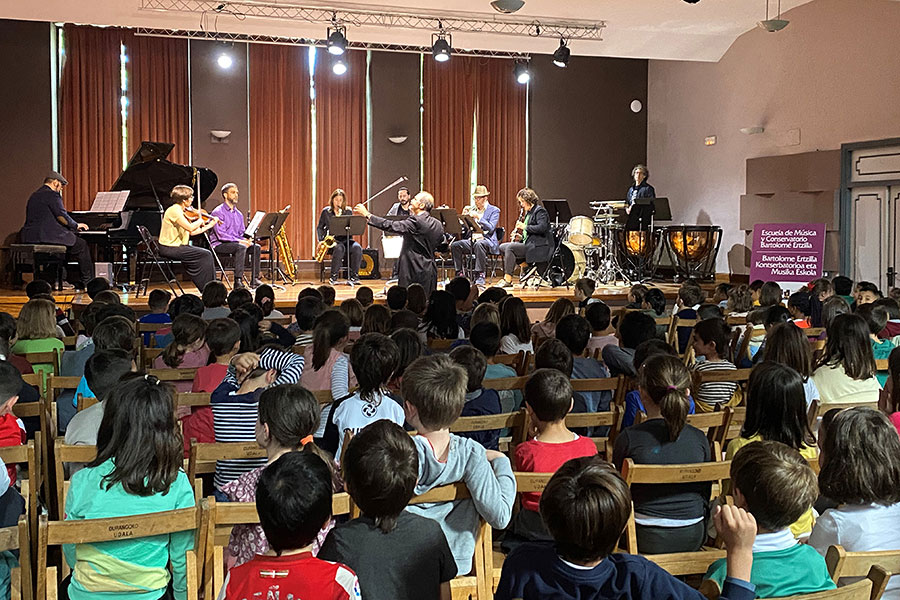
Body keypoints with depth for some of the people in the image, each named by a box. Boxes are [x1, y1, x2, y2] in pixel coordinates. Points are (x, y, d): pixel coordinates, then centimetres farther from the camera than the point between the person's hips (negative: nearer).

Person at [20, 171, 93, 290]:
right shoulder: (52, 194, -8)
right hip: (47, 236, -10)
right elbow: (62, 217, -14)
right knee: (82, 245, 4)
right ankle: (87, 281, 5)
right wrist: (76, 225, 3)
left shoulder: (34, 195, 22)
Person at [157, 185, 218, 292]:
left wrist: (209, 225, 10)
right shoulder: (174, 210, -16)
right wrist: (200, 221, -10)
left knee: (206, 254, 9)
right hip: (169, 248, -10)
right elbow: (190, 227, -28)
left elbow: (192, 232, 11)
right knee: (206, 255, -12)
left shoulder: (182, 211, 14)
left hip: (176, 246, 10)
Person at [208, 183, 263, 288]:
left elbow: (242, 233, 18)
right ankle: (238, 281, -35)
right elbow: (221, 235, -17)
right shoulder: (218, 212, -8)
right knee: (240, 247, -34)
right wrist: (239, 241, -24)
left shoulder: (239, 214, 16)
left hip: (235, 243, 7)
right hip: (219, 245, -7)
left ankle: (254, 279, -13)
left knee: (256, 247, -14)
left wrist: (246, 240, -7)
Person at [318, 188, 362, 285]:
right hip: (333, 240, -2)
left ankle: (353, 276, -22)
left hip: (346, 239, 2)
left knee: (357, 248, -31)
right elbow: (320, 227, 14)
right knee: (339, 248, -38)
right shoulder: (326, 211, 8)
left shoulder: (348, 211, 8)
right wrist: (321, 240, -1)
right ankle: (334, 277, -27)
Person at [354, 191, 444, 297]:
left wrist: (367, 214, -14)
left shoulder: (415, 222, -17)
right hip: (430, 272, 8)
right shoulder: (437, 224, 7)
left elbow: (390, 226, -20)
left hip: (414, 273, -8)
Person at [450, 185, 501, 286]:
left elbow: (491, 228, -13)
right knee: (454, 245, -20)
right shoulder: (473, 209, 17)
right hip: (472, 240, 5)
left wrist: (478, 217, -18)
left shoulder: (494, 210, 2)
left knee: (478, 244, -39)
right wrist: (464, 215, -3)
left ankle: (480, 275, -35)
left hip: (486, 240, -5)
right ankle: (460, 273, -13)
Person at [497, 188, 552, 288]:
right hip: (527, 244, 10)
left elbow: (542, 228, -23)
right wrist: (519, 233, 5)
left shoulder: (540, 211, -8)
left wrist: (525, 227, -19)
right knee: (502, 247, 6)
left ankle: (508, 280, -24)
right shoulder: (528, 212, 20)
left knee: (510, 247, -25)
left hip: (537, 246, -10)